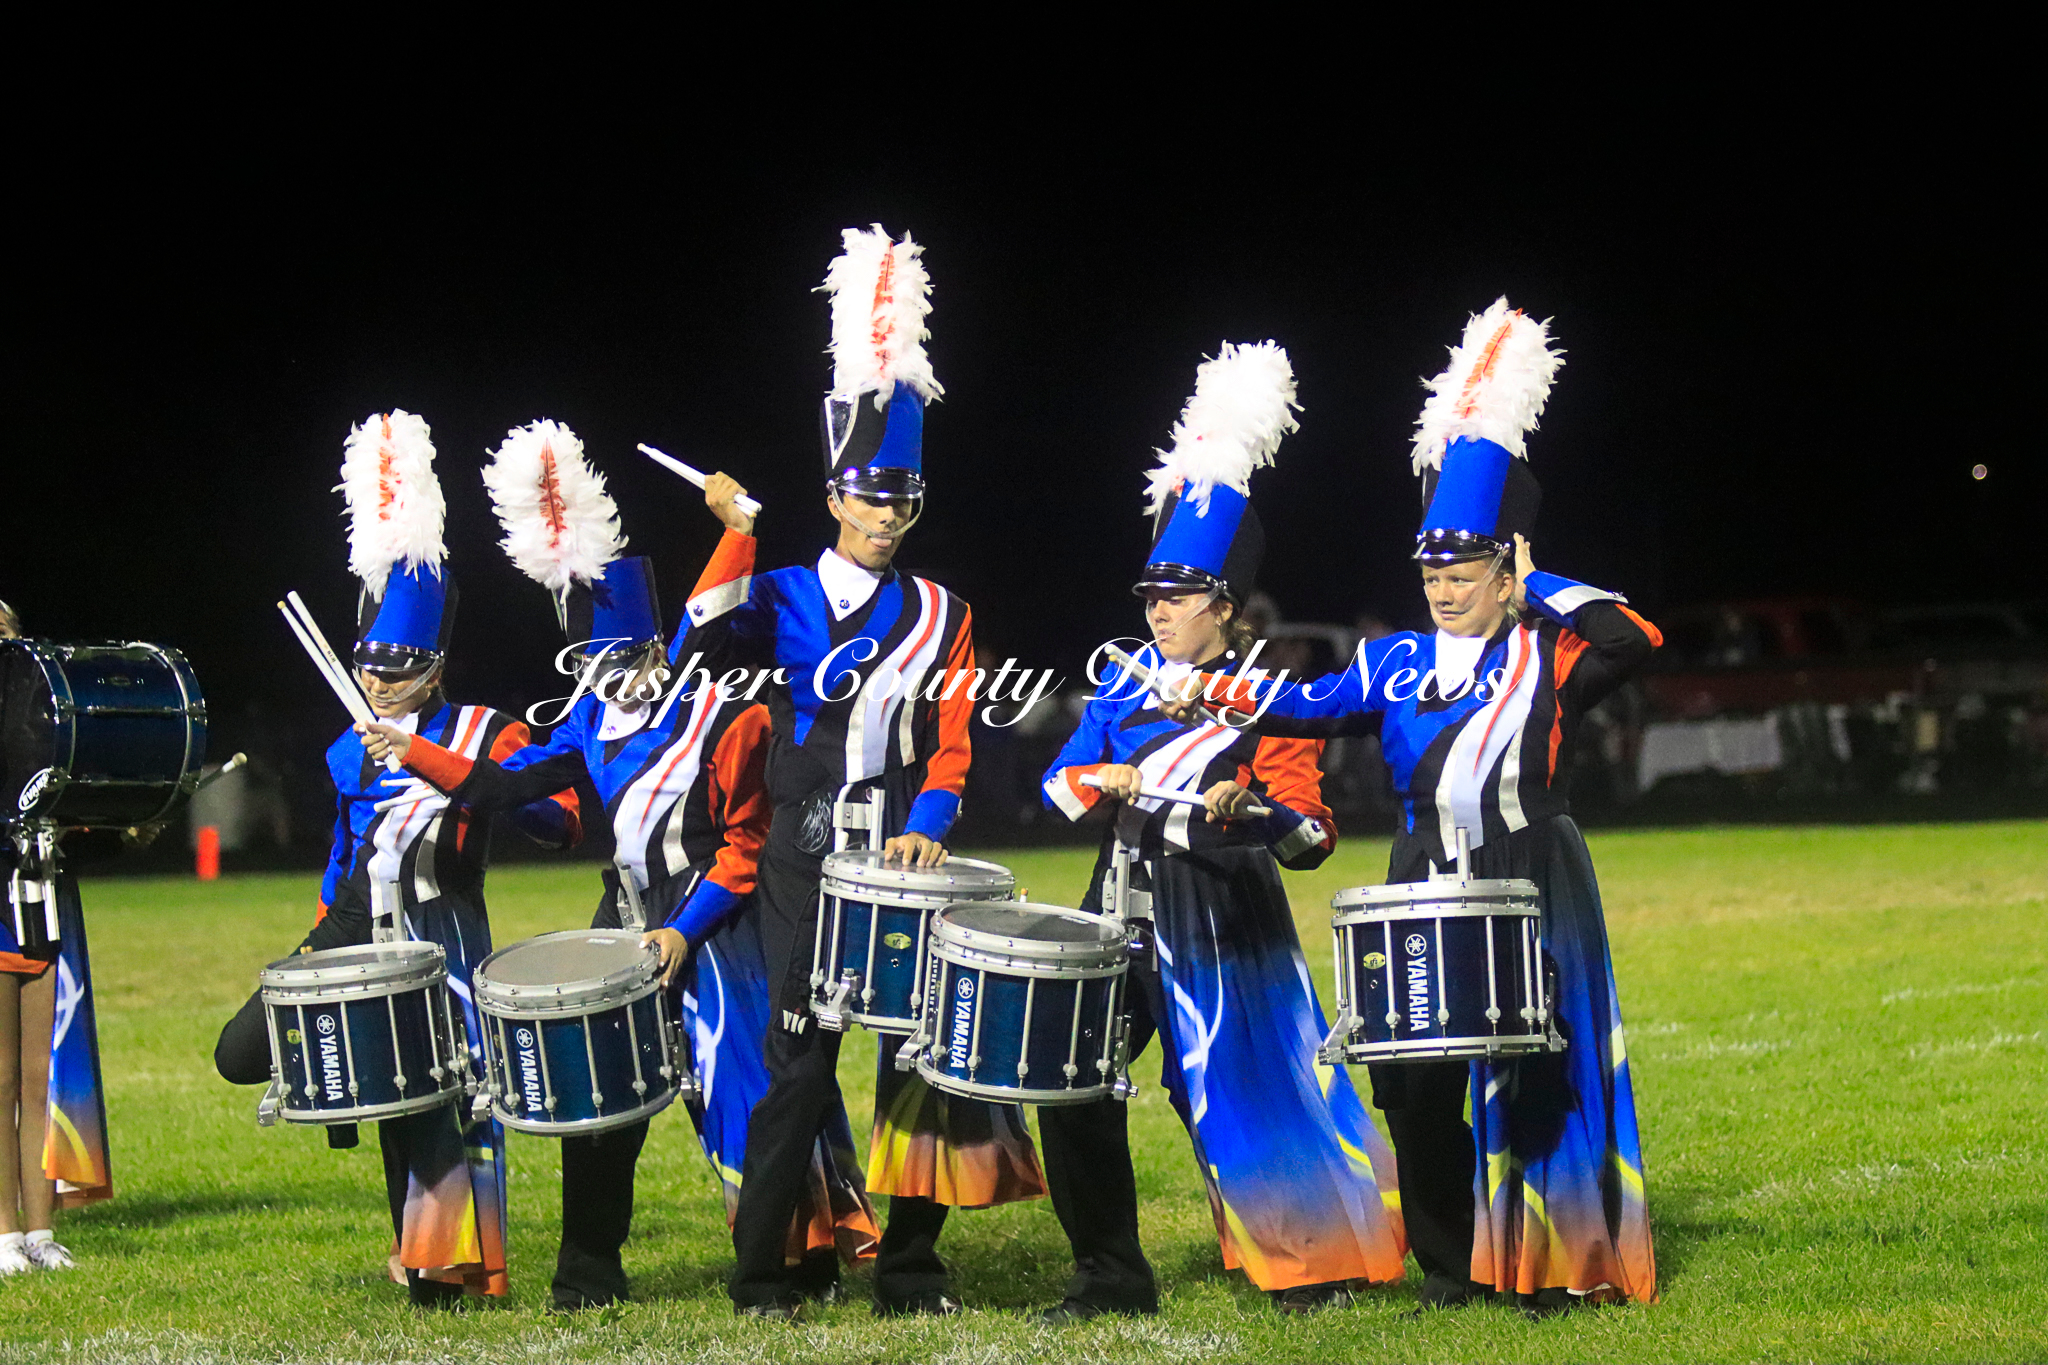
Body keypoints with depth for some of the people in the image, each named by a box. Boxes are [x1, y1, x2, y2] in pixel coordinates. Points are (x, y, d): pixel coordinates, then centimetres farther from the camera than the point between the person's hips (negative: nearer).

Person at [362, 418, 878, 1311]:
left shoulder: (723, 719, -11)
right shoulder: (596, 719, 7)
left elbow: (744, 848, -11)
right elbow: (506, 785, 9)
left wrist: (685, 930, -18)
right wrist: (416, 755, 0)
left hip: (710, 931, -6)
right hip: (624, 924, 6)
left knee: (745, 1088, -7)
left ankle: (803, 1261, 5)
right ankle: (589, 1277, 13)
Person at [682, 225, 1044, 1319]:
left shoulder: (942, 616, 11)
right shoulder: (786, 597, 5)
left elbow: (951, 746, 6)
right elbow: (703, 646, -14)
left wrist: (925, 829, -10)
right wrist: (734, 533, -18)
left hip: (904, 860, 2)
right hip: (806, 864, -2)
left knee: (924, 1048, -2)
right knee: (802, 1059, -6)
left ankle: (909, 1270, 8)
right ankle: (760, 1274, 2)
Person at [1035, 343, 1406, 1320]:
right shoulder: (1128, 680, 11)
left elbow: (1311, 832, -10)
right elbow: (1060, 781, 12)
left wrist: (1249, 815, -30)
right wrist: (1101, 781, -10)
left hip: (1220, 927, -5)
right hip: (1123, 912, 6)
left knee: (1242, 1092, -3)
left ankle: (1318, 1264, 13)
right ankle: (1111, 1273, 10)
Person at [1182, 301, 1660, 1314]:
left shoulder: (1551, 654, -1)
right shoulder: (1398, 663, 12)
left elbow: (1634, 640, -18)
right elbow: (1309, 704, 5)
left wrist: (1532, 586, -10)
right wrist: (1213, 692, -10)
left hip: (1533, 890, -4)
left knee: (1540, 1076, -5)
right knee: (1417, 1081, 2)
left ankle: (1561, 1262, 7)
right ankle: (1449, 1261, 16)